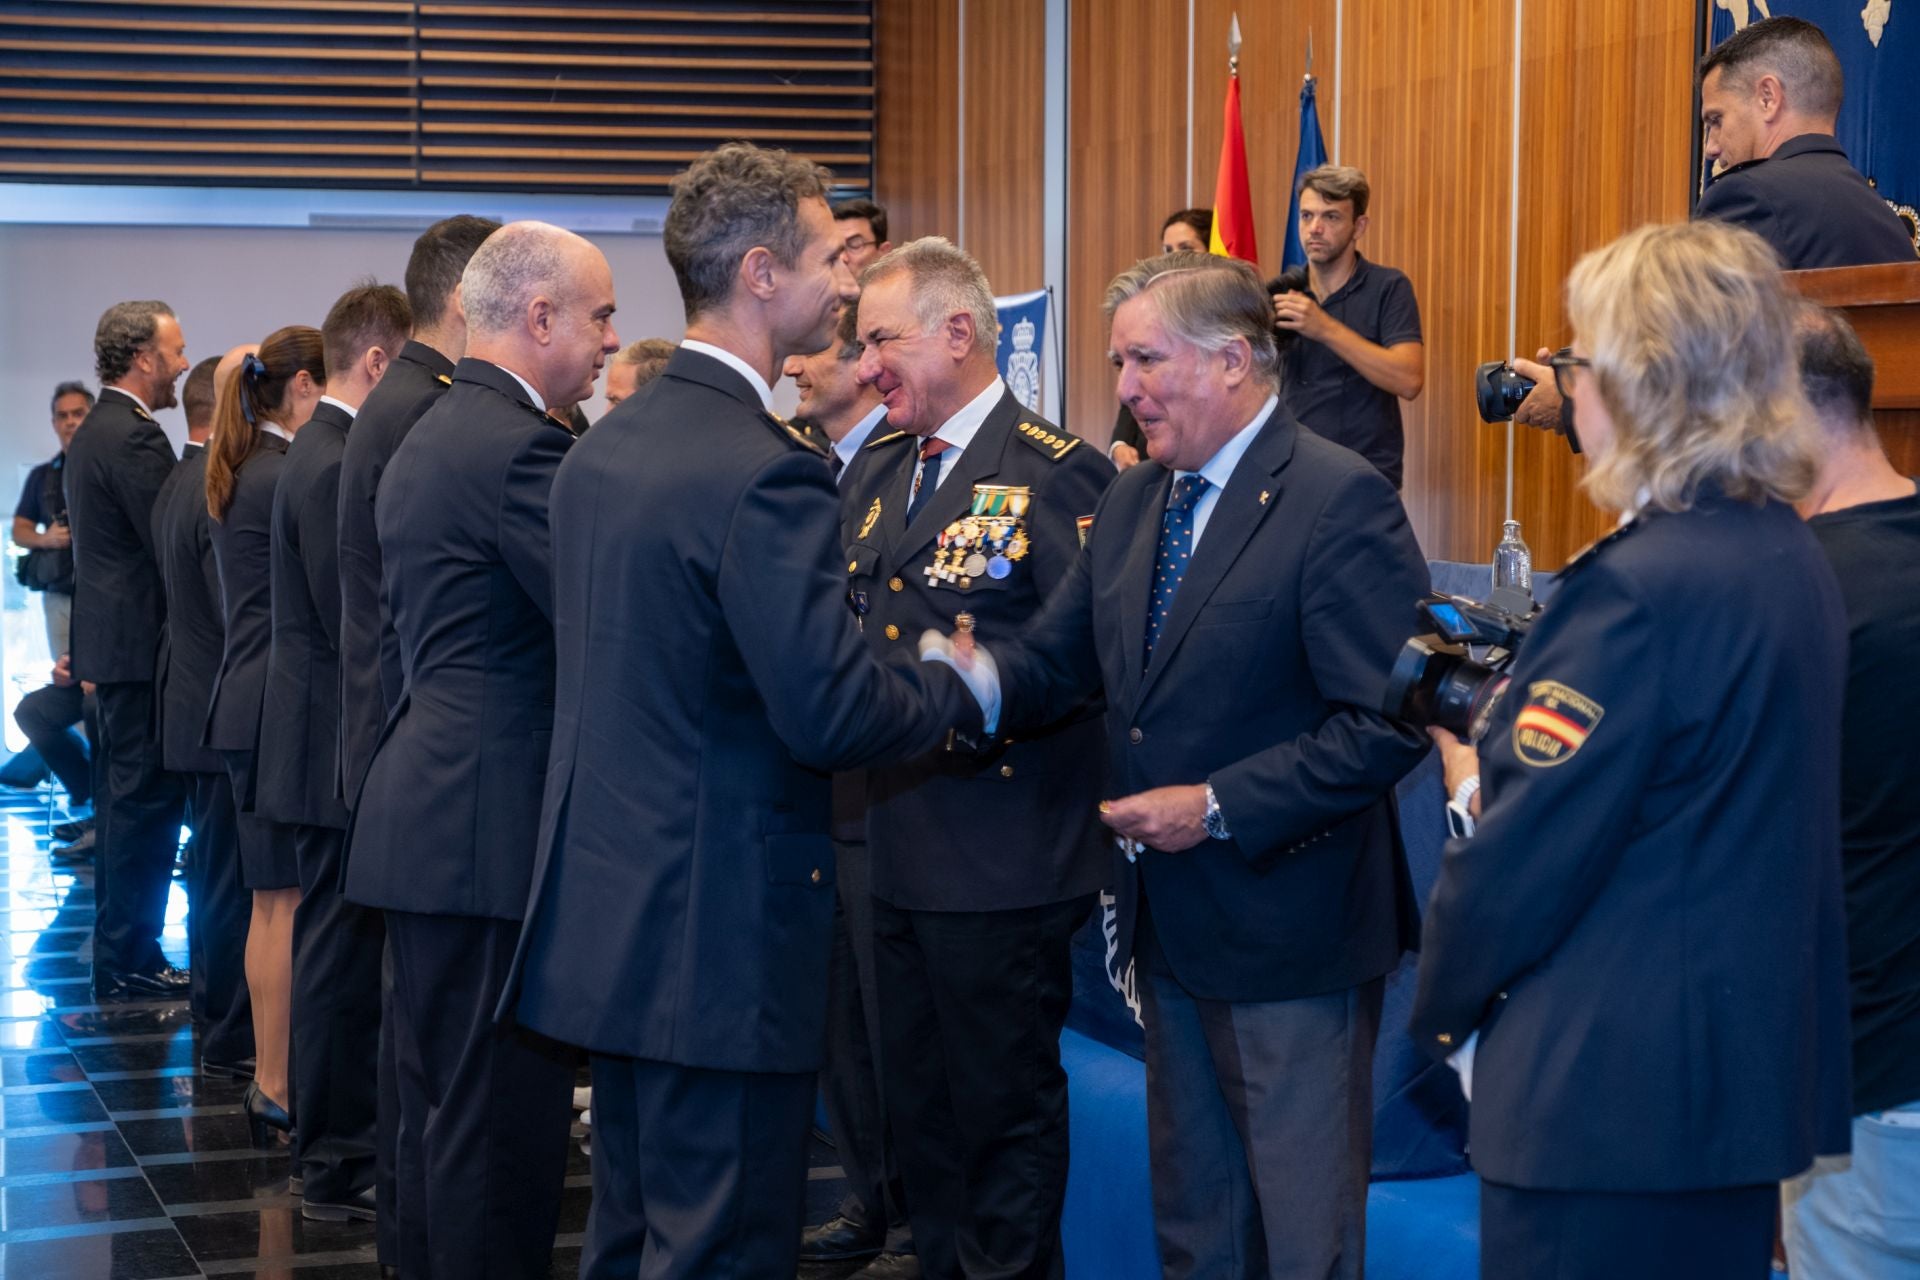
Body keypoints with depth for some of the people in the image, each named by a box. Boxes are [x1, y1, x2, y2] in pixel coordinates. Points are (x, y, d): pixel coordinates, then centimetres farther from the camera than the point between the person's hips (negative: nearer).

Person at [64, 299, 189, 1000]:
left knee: (122, 796, 16)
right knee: (145, 798, -6)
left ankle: (117, 948, 23)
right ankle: (130, 959, -3)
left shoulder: (94, 431, 16)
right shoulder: (134, 437, -17)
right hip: (139, 643, -11)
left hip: (110, 636, 11)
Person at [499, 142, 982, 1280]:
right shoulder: (768, 472, -19)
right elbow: (829, 714, -22)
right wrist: (962, 692, -4)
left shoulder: (602, 448, 10)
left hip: (608, 916, 9)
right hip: (724, 930, -9)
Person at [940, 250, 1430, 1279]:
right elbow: (1057, 657, 8)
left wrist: (1219, 807, -22)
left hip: (1289, 925, -8)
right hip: (1171, 925, 8)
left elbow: (1385, 724, -21)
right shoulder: (1130, 502, 10)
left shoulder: (1339, 501, -16)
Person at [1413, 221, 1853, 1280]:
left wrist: (1446, 1008, -2)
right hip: (1751, 1067, 9)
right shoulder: (1790, 559, 7)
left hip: (1613, 1103, -9)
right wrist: (1496, 767, 13)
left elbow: (1524, 859, -18)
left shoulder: (1639, 586, -21)